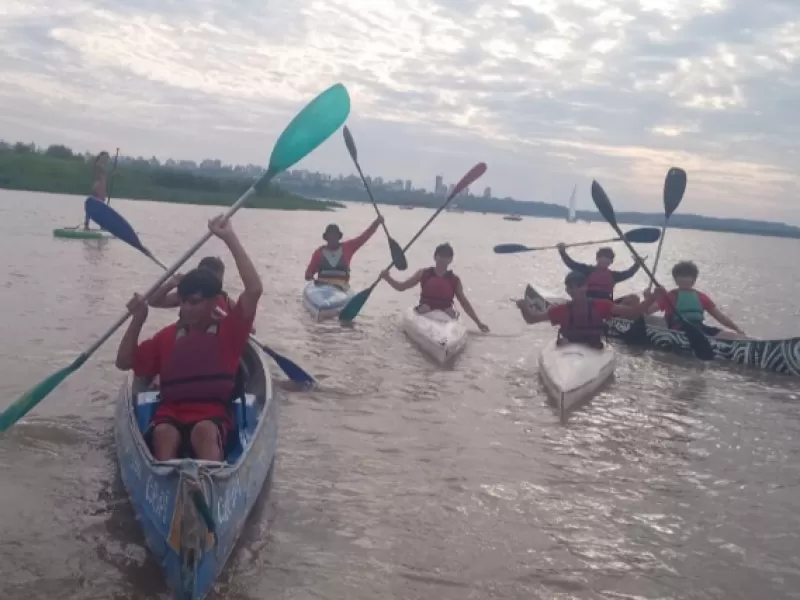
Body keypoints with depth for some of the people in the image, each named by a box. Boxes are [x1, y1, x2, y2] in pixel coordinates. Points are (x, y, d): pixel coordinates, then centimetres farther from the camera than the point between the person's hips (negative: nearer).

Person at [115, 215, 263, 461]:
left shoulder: (228, 331, 8)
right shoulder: (168, 336, 19)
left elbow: (254, 289, -6)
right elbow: (125, 362, 23)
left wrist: (230, 239, -6)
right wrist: (137, 320, 8)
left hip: (212, 415, -2)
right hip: (170, 413, 2)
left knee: (204, 432, -38)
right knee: (164, 433, -34)